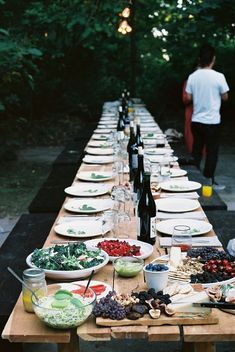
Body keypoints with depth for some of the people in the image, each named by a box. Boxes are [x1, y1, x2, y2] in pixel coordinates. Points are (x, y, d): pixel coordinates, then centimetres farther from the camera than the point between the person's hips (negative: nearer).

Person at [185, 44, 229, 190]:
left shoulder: (193, 76, -1)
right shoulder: (219, 76, -13)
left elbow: (188, 97, 4)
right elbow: (225, 97, -3)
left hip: (196, 120, 4)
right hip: (212, 121, -4)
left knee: (196, 151, 14)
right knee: (212, 152, 5)